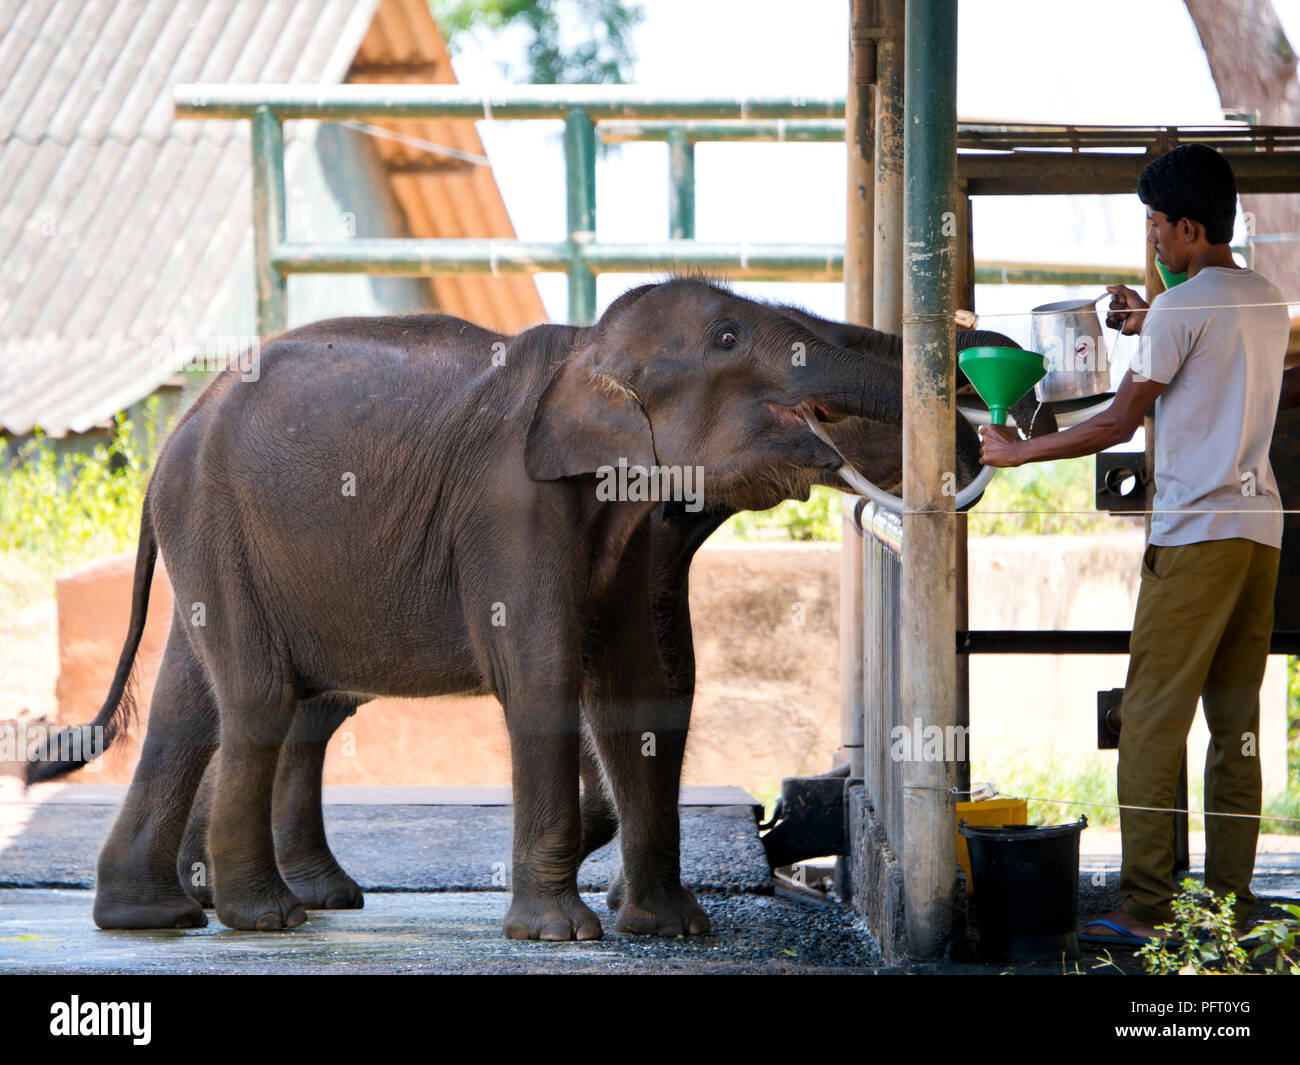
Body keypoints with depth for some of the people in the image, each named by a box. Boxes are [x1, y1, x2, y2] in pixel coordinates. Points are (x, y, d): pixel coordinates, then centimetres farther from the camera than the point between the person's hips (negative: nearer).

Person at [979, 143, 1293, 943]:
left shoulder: (1180, 310, -9)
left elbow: (1120, 423, -8)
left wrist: (1017, 453, 3)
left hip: (1196, 531, -8)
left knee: (1154, 718, -6)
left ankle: (1146, 906, -10)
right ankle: (1232, 904, 7)